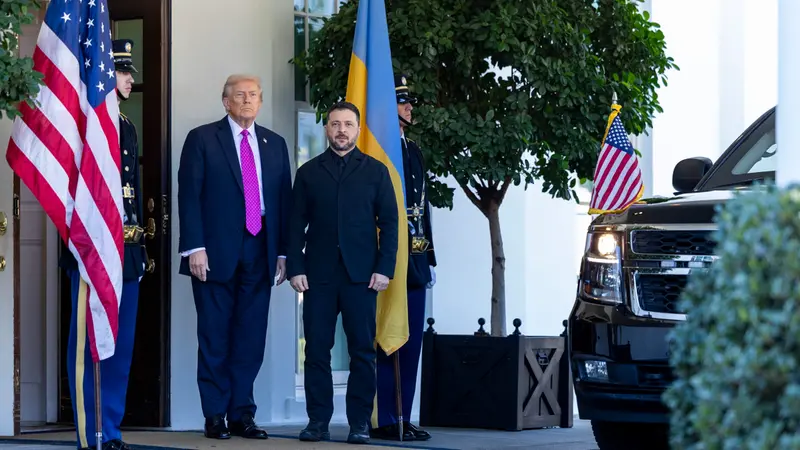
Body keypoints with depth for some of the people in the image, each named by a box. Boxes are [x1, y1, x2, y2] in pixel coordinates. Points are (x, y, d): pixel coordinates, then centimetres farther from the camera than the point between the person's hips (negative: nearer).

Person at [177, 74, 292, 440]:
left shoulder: (275, 144, 14)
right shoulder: (202, 139, 1)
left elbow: (283, 200, 13)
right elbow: (188, 196, -4)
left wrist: (283, 252, 7)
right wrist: (195, 248, -12)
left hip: (260, 255, 4)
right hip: (216, 254, -4)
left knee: (250, 340, 4)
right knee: (214, 338, 1)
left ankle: (242, 414, 11)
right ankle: (215, 416, 8)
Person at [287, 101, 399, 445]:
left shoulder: (376, 171, 9)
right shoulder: (309, 172, 11)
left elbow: (389, 223, 5)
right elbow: (296, 224, 8)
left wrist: (384, 268, -5)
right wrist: (296, 268, -2)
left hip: (361, 274, -1)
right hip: (319, 274, 1)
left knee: (362, 351, -1)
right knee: (317, 350, -1)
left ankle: (360, 423, 2)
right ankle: (318, 421, 3)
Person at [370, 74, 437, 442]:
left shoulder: (413, 150, 20)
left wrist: (429, 257, 21)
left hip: (415, 263, 8)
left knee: (411, 343, 9)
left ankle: (403, 419, 14)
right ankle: (383, 422, -3)